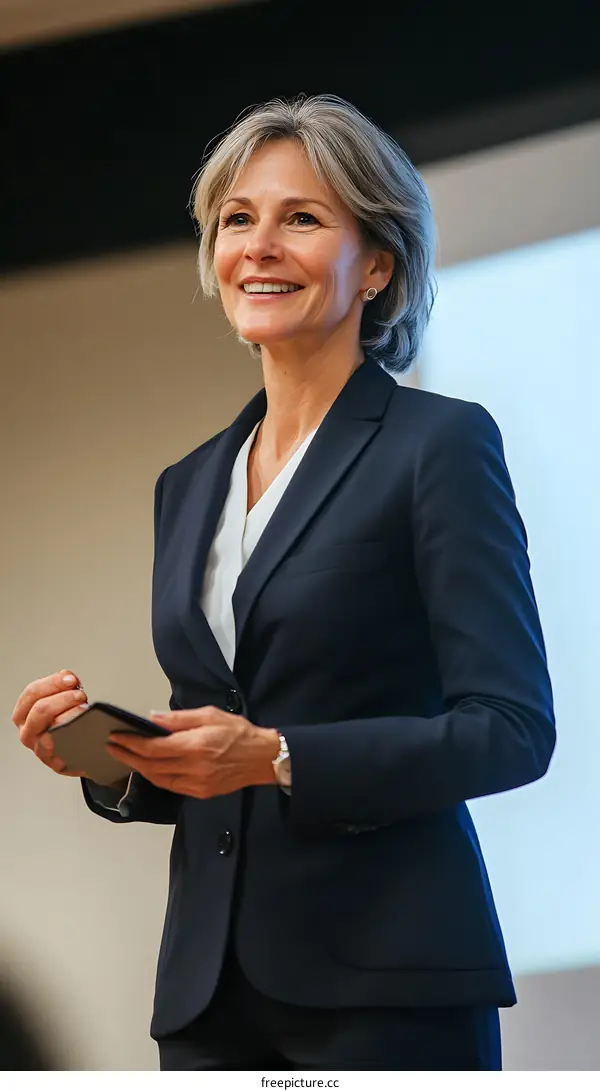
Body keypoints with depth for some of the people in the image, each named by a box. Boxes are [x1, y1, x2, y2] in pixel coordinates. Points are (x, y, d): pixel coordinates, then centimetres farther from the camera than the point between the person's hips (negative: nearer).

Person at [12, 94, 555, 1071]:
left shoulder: (443, 442, -4)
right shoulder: (188, 485, 15)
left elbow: (511, 728, -11)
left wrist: (274, 759, -20)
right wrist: (110, 757, -2)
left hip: (387, 989, -6)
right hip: (210, 987, 6)